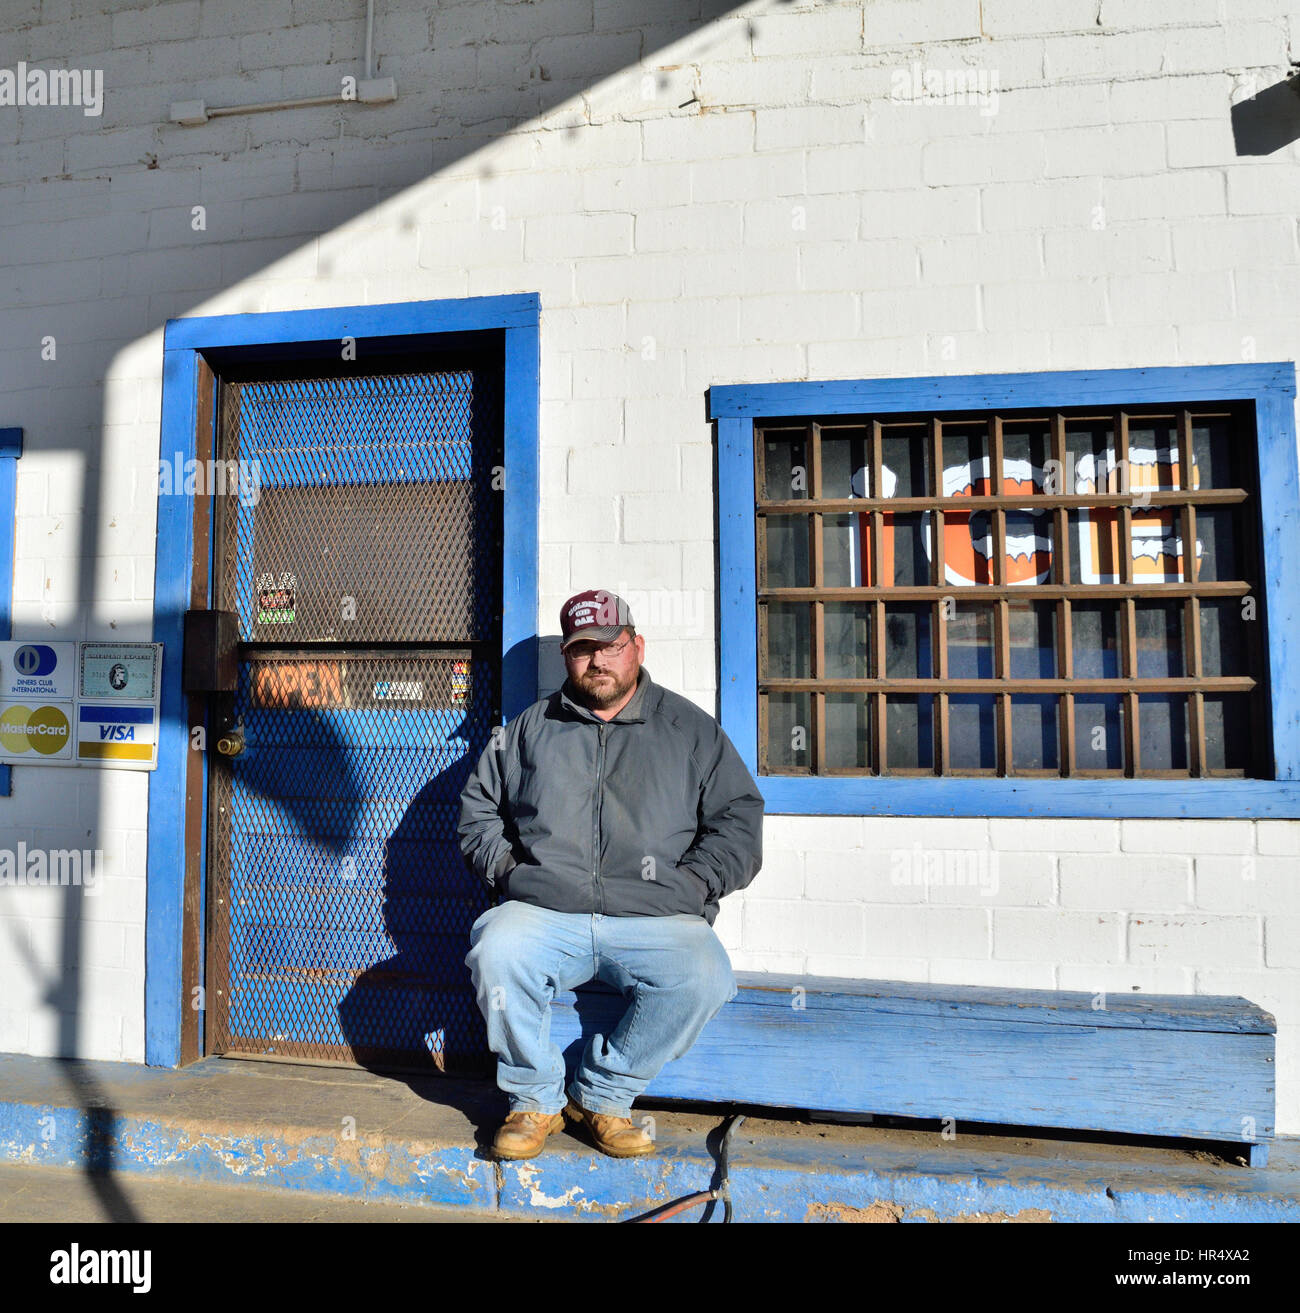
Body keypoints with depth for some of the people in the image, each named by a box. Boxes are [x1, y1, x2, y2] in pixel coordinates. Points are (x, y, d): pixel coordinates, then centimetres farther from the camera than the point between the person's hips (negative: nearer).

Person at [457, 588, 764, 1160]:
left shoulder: (693, 730, 14)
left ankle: (602, 1095, -3)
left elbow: (739, 818, 10)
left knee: (703, 978, -30)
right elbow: (478, 807, 23)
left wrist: (690, 883, -4)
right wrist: (506, 867, 6)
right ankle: (535, 1099, -2)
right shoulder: (528, 729, 19)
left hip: (656, 919, -1)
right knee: (495, 951, -30)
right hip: (546, 913, 1)